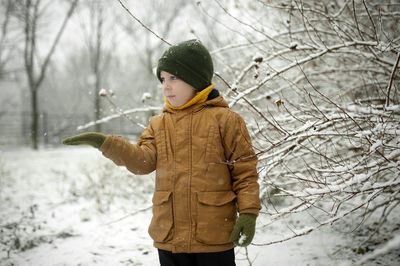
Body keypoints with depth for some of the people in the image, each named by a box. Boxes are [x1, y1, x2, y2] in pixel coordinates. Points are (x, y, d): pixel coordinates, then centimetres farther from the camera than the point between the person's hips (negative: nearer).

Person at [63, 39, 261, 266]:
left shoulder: (225, 120, -3)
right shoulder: (159, 124, 12)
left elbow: (245, 171, -3)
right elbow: (143, 161, -3)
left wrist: (248, 213, -11)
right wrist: (106, 144, -15)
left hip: (214, 237, -4)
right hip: (169, 237, 5)